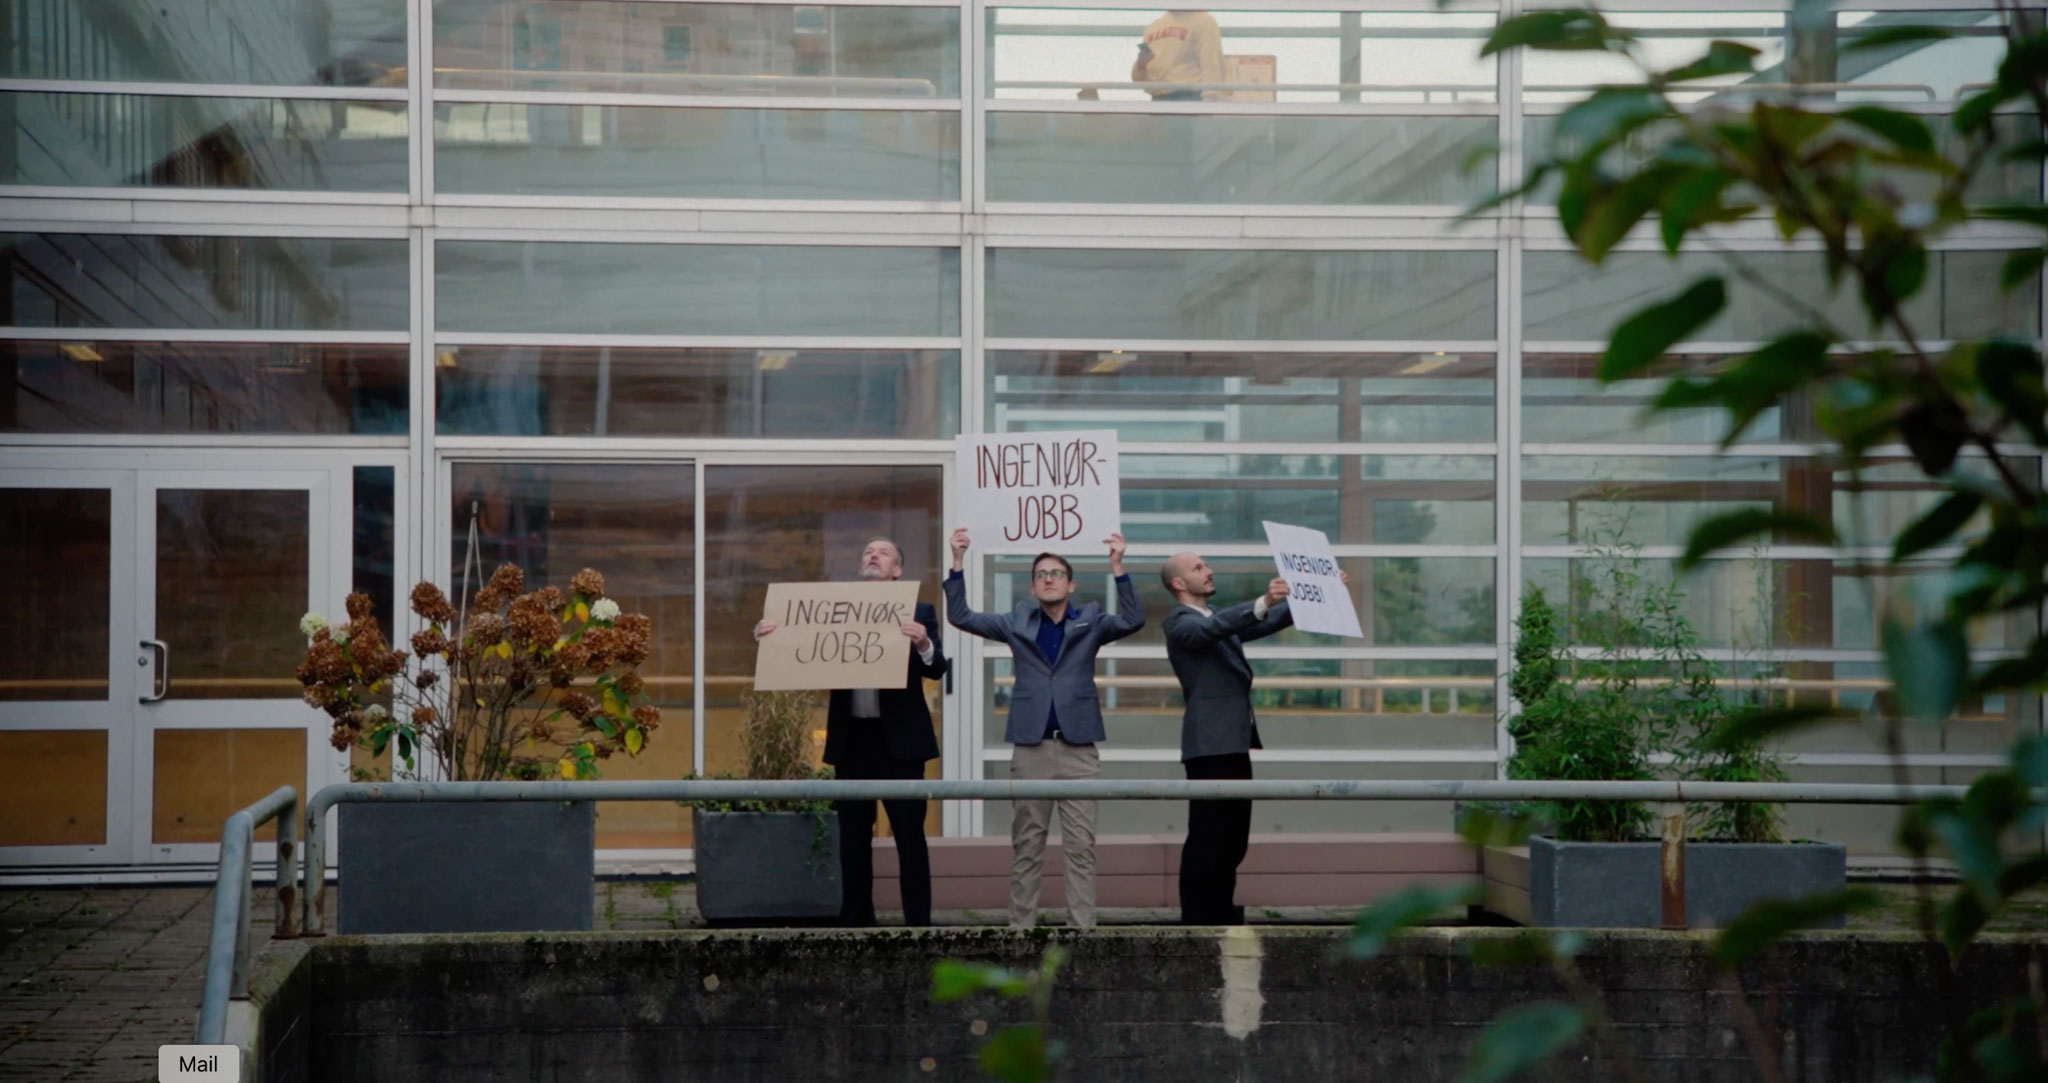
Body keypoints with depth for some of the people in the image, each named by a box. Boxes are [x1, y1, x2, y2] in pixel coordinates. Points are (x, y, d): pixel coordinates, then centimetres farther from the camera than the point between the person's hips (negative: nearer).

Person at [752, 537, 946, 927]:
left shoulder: (918, 612, 1)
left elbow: (936, 669, -9)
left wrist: (924, 644, -30)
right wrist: (774, 638, -11)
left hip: (898, 738, -3)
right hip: (850, 739, 4)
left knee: (909, 837, -1)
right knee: (853, 837, 9)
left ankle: (918, 924, 2)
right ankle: (855, 923, 16)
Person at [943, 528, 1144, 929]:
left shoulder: (1090, 621, 7)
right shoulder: (1018, 622, 11)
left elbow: (1133, 621, -8)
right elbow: (961, 617, 6)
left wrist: (1117, 567, -18)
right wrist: (957, 564, -5)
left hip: (1078, 747, -1)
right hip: (1030, 746, 1)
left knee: (1081, 846, -2)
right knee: (1026, 846, 4)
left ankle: (1082, 929, -1)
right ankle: (1021, 927, 8)